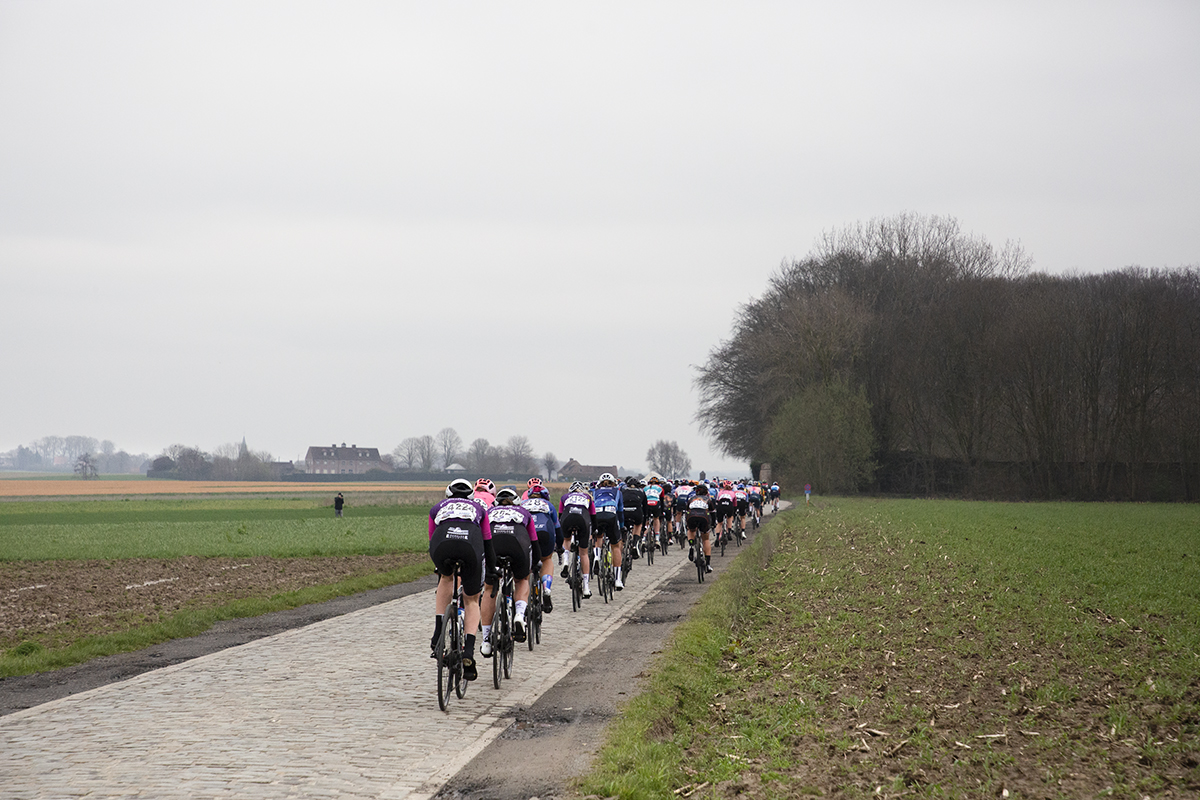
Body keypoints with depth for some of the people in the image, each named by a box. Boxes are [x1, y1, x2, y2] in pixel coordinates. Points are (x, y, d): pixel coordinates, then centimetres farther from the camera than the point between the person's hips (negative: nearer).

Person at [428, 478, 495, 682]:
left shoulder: (438, 508, 36)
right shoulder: (478, 508, 36)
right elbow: (487, 542, 39)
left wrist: (438, 570, 56)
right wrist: (492, 570, 53)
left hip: (443, 542, 0)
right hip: (470, 544, 0)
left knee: (446, 578, 34)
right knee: (471, 600, 17)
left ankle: (438, 635, 23)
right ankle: (468, 652, -1)